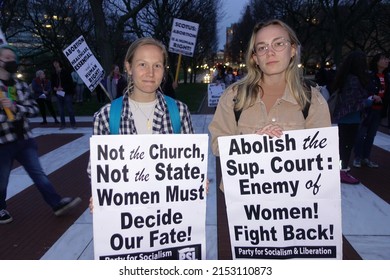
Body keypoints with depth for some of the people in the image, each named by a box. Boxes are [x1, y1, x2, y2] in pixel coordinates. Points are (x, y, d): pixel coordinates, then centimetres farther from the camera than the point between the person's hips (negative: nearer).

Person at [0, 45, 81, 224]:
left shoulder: (20, 85, 8)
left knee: (38, 173, 7)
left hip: (24, 138, 4)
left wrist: (15, 107, -14)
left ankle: (57, 204, 10)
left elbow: (33, 109, 2)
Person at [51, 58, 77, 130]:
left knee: (70, 109, -2)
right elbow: (52, 83, 17)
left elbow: (70, 82, -8)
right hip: (58, 93, 5)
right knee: (61, 110, 8)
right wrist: (54, 88, -5)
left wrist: (63, 88, -17)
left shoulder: (65, 71, -5)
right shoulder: (53, 73, 9)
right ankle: (62, 124, 16)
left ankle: (73, 124, 8)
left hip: (67, 93, -5)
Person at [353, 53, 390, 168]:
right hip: (367, 109, -6)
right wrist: (372, 97, -24)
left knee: (371, 135, 10)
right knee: (361, 134, -2)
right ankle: (357, 158, 9)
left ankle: (366, 158, 19)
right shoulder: (368, 75, -10)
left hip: (379, 110, 6)